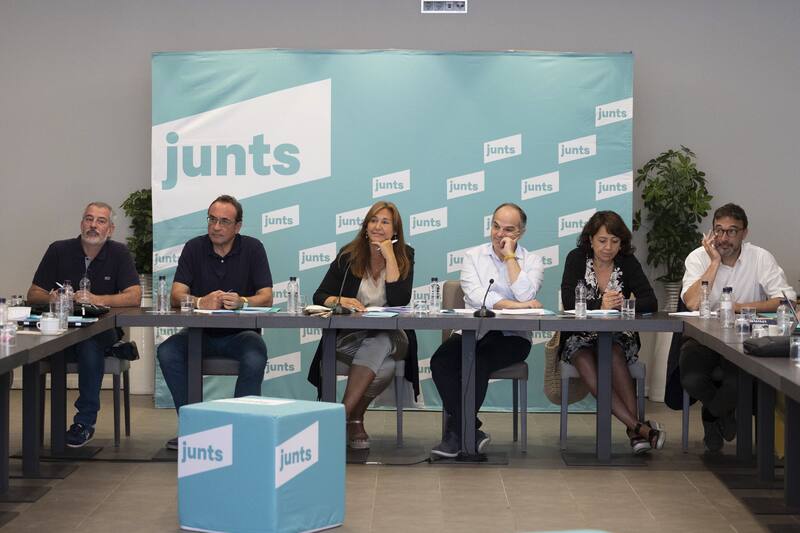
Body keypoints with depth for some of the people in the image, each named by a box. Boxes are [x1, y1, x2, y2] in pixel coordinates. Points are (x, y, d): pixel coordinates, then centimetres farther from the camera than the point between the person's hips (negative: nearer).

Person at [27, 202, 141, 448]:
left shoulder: (119, 253, 2)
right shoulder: (59, 251, 5)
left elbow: (134, 297, -8)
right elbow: (33, 294, 3)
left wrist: (96, 299, -21)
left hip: (102, 331, -1)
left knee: (90, 344, -35)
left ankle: (85, 421, -22)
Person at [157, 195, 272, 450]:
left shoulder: (252, 248, -2)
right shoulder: (194, 248, 2)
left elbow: (266, 297, -9)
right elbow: (177, 295, -7)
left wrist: (242, 302, -32)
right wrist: (201, 302, -30)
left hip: (239, 332, -2)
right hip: (200, 332, 2)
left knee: (255, 357, -34)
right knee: (167, 351, -26)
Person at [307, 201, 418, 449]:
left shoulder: (404, 256, 3)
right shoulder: (348, 256, 4)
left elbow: (400, 301, -12)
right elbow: (319, 297, 0)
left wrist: (390, 257, -14)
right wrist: (339, 301, -23)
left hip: (390, 338, 0)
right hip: (349, 337, 0)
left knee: (378, 344, -37)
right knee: (383, 367, -34)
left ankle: (344, 414, -33)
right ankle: (355, 420, -18)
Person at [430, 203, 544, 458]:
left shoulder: (532, 261, 9)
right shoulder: (473, 256, 11)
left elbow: (525, 295, -13)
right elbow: (475, 295, -8)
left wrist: (509, 256, -6)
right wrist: (517, 305, -17)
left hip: (512, 336, -2)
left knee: (477, 361, -32)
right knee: (441, 360, -27)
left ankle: (458, 431, -18)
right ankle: (471, 432, -21)